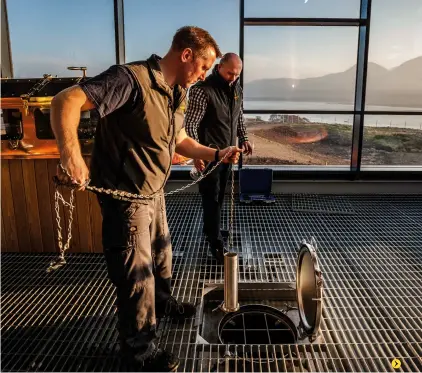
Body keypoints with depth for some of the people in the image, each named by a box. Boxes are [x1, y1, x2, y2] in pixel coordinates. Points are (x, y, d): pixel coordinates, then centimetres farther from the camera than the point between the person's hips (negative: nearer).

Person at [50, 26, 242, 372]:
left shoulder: (178, 95, 6)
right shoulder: (132, 78, -23)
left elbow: (179, 140, 18)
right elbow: (66, 100, -28)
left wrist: (217, 154, 8)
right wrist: (71, 153, -42)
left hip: (154, 190, 9)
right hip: (125, 194, -9)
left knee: (161, 251, 26)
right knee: (136, 272, 2)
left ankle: (161, 301, 54)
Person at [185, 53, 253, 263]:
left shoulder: (236, 88, 8)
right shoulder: (202, 90, -16)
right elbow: (190, 125, -20)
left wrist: (243, 139, 17)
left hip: (227, 152, 7)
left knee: (220, 195, 16)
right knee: (211, 197, -2)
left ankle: (210, 229, 34)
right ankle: (216, 243, 5)